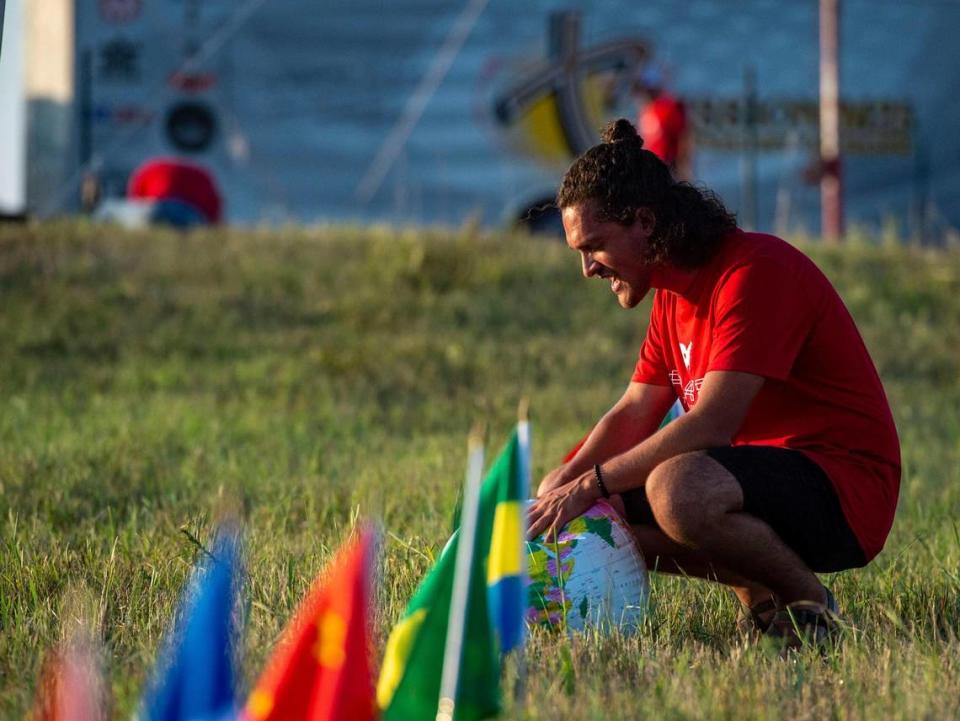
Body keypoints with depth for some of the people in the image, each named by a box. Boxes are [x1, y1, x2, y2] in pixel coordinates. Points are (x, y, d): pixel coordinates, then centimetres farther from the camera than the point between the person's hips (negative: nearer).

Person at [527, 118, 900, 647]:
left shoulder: (755, 271, -19)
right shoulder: (674, 291, 12)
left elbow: (711, 424, -27)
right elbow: (633, 414, 13)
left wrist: (591, 484, -25)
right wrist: (559, 483, -5)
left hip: (844, 491, -10)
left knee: (676, 489, -37)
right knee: (588, 514, 1)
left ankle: (808, 601, -12)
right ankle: (759, 592, 4)